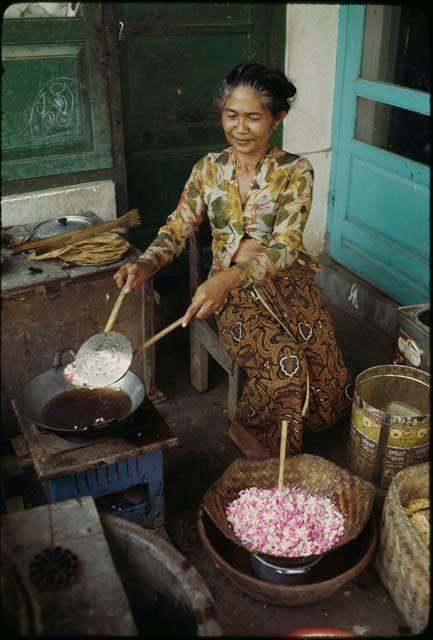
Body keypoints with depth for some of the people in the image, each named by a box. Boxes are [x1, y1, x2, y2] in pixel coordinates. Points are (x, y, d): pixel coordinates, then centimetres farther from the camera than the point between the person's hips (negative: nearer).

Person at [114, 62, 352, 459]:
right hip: (234, 292, 0)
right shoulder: (209, 169, 0)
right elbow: (177, 230, 0)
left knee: (330, 394, -13)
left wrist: (230, 276, -41)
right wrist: (145, 266, -22)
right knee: (285, 364, -27)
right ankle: (249, 428, 3)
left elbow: (284, 247, -23)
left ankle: (249, 425, 15)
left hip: (289, 283, 0)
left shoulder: (295, 172, -10)